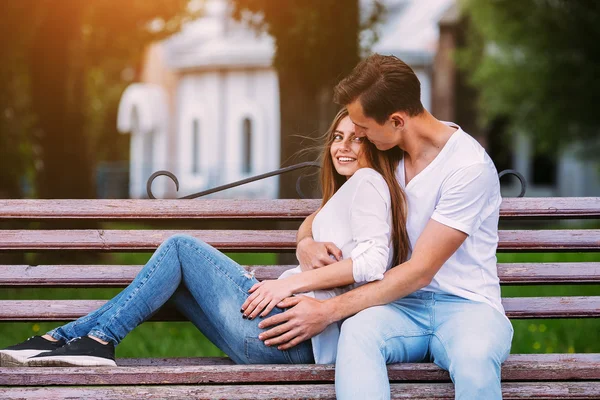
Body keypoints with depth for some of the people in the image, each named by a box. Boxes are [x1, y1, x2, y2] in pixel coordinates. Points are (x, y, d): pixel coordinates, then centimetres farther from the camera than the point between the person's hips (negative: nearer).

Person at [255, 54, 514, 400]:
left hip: (466, 304, -4)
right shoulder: (385, 157, 9)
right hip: (405, 304, 4)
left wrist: (329, 311, -17)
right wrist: (306, 242, -5)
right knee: (357, 331, -34)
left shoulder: (469, 166, -13)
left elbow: (420, 270, -15)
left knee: (474, 358, -42)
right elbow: (321, 214, 21)